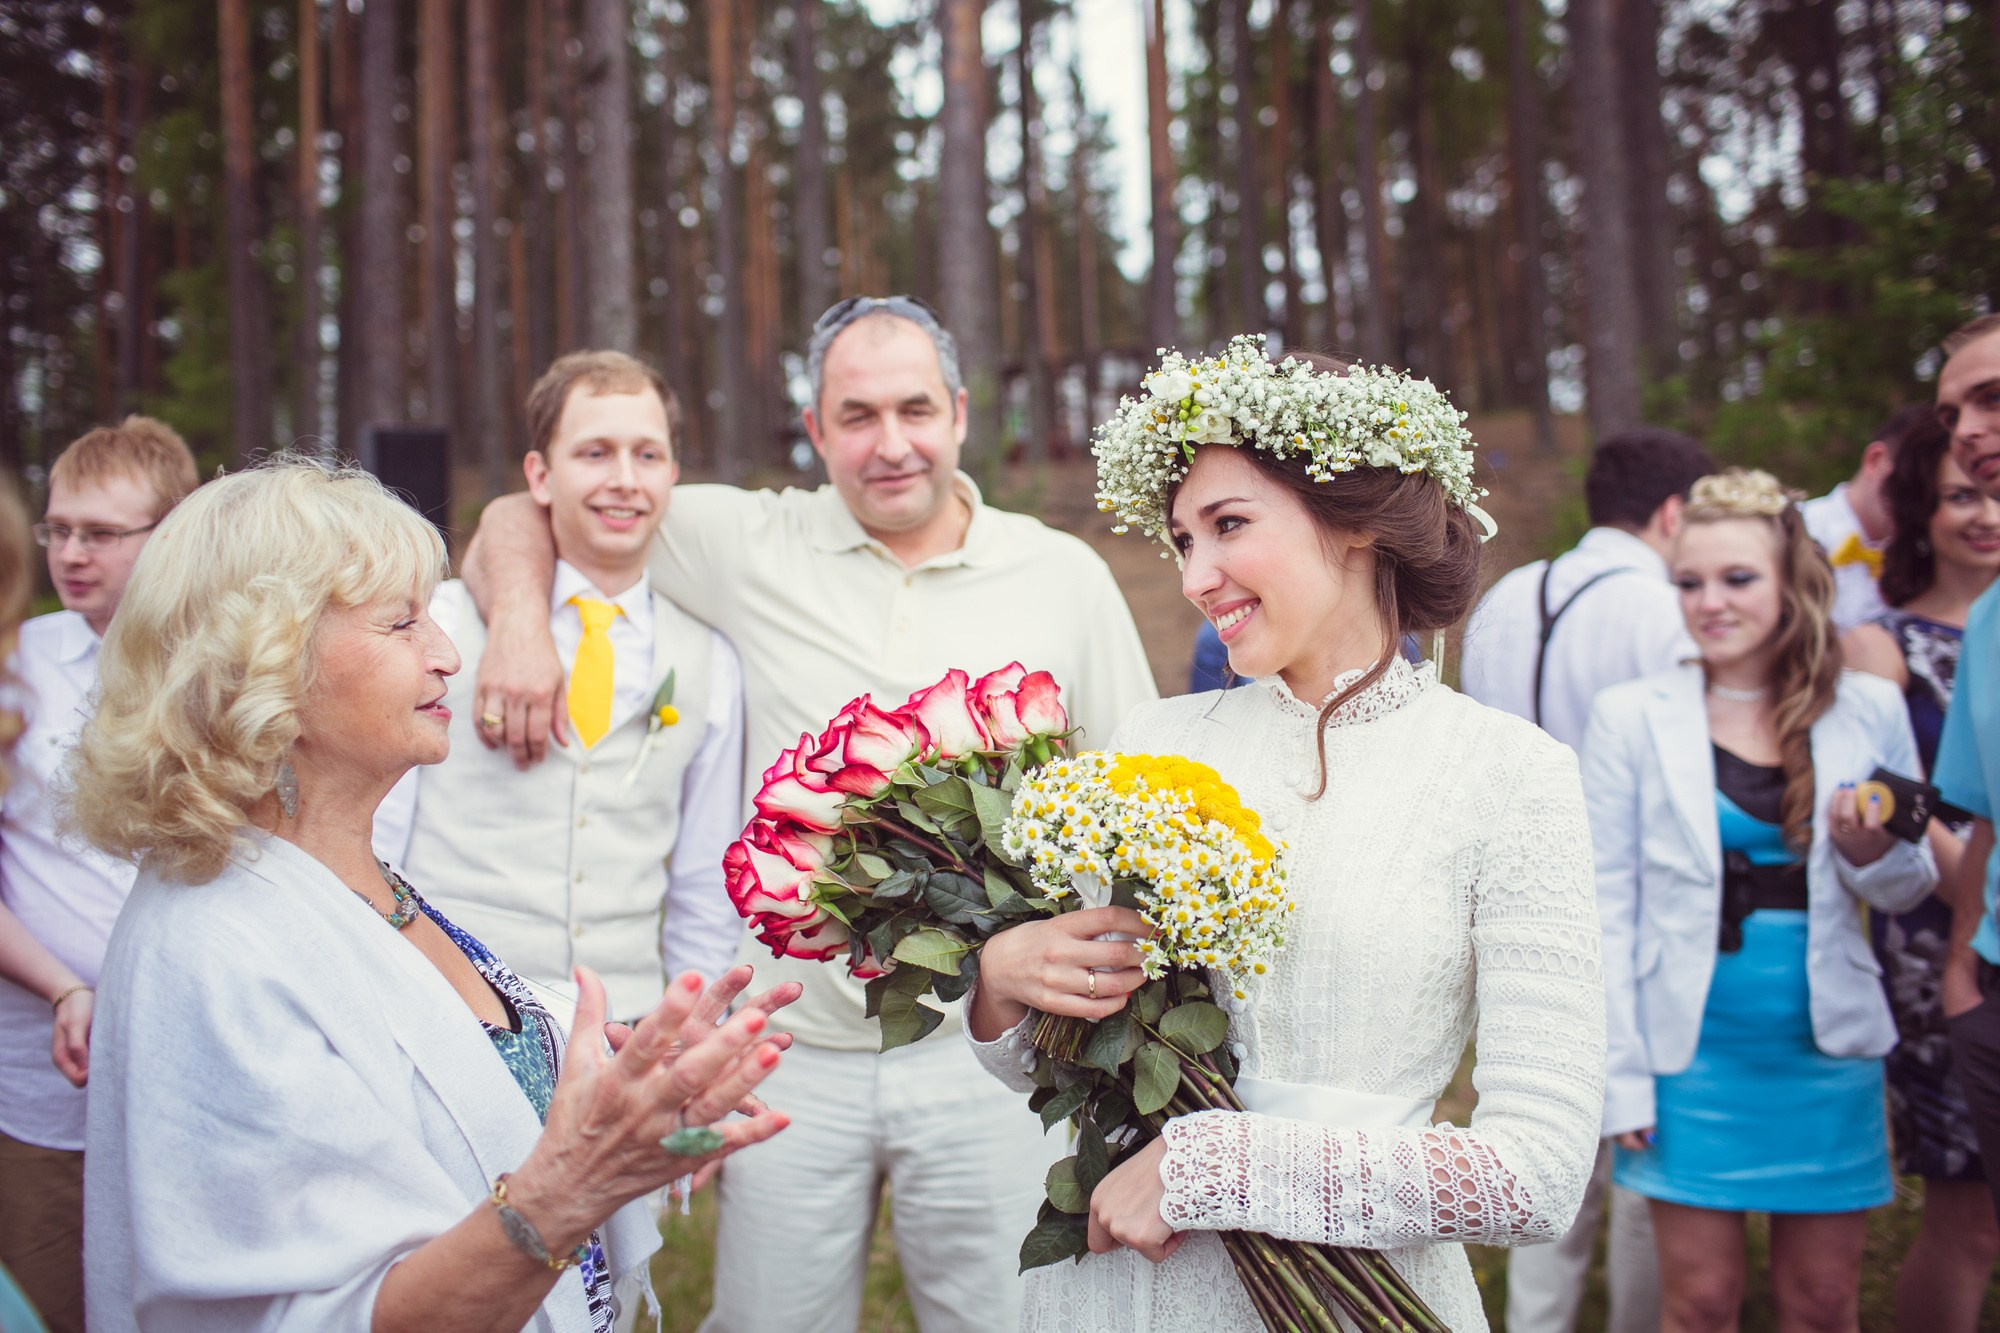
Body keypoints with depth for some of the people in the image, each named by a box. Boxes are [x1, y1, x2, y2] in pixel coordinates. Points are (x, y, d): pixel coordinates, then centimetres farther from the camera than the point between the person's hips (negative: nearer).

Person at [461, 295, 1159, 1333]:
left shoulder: (1065, 576, 2)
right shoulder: (748, 543, 1)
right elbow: (527, 517, 8)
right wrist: (520, 613, -13)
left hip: (987, 1061, 0)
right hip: (794, 1056, 1)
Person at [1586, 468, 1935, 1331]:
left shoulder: (1869, 711, 2)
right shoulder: (1630, 716, -3)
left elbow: (1910, 888, 12)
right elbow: (1605, 905, -3)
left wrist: (1873, 855, -12)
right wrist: (1621, 1075, -6)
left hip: (1827, 1051, 2)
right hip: (1693, 1051, -2)